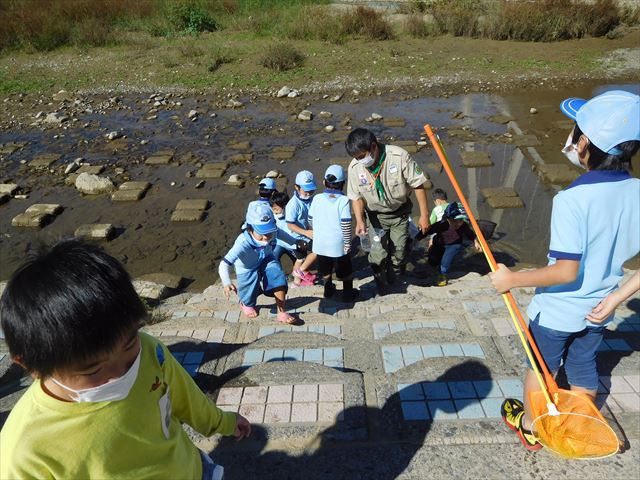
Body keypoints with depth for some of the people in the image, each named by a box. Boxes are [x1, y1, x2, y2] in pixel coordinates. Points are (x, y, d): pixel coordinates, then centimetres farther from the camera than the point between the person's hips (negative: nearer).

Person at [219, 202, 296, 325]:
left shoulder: (271, 235, -28)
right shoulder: (243, 243, -43)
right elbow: (224, 265, -48)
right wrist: (227, 283, -64)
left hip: (265, 261, 3)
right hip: (247, 270, -3)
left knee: (277, 272, -25)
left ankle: (281, 312, -12)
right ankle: (246, 304, 45)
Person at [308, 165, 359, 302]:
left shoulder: (317, 198, -5)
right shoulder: (343, 200, -15)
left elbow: (311, 220, 3)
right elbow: (346, 224, -18)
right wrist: (348, 242, -7)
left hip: (320, 242, 4)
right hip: (338, 243, -3)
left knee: (325, 269, 21)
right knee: (345, 269, 15)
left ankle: (328, 290, 36)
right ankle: (348, 293, 25)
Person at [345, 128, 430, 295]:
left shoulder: (399, 156, -26)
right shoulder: (354, 167, -18)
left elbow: (418, 185, -16)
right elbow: (356, 197, -6)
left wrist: (424, 214, -14)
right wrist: (360, 220, -22)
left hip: (400, 213, -1)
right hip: (375, 216, 1)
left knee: (398, 252, 6)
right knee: (377, 255, -5)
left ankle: (392, 278, 37)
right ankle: (381, 286, 21)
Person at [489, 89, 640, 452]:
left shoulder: (572, 199, -29)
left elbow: (566, 272, -30)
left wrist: (512, 279, -21)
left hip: (556, 311, -5)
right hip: (598, 310, 5)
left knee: (540, 368, 19)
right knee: (584, 372, 25)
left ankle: (529, 426, 42)